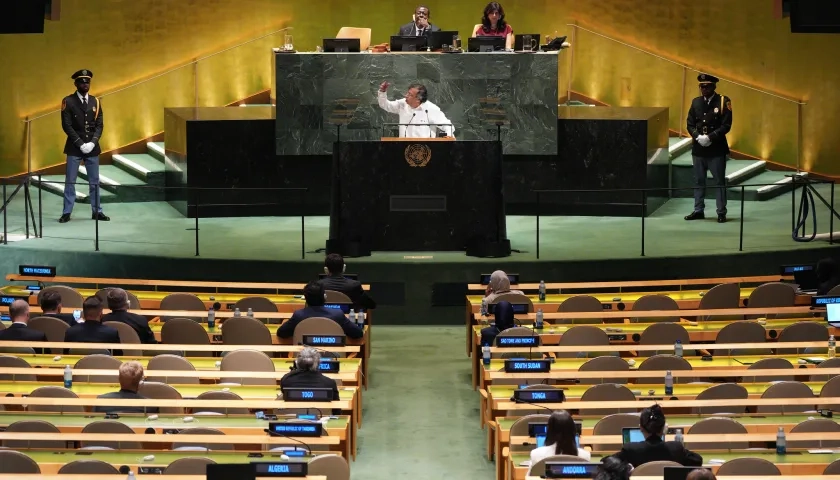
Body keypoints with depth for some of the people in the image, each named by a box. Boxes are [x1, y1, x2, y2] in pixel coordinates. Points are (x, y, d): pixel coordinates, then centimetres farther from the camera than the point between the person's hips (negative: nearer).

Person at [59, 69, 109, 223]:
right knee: (70, 181, 0)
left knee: (94, 181, 7)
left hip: (92, 147, 3)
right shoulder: (68, 101, -3)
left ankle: (96, 211, 13)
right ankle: (67, 212, 3)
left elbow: (99, 125, 5)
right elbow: (66, 125, -8)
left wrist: (92, 143, -9)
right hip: (74, 147, -3)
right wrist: (80, 144, -14)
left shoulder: (95, 101, 8)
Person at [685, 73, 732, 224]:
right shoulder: (696, 102, 7)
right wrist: (698, 137, -12)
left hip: (717, 149, -4)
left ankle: (721, 212, 7)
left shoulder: (723, 101, -5)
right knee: (698, 181, 10)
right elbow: (689, 124, 7)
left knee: (719, 181, 2)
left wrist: (710, 137, -19)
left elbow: (726, 125, -10)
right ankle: (698, 210, 17)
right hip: (698, 148, 4)